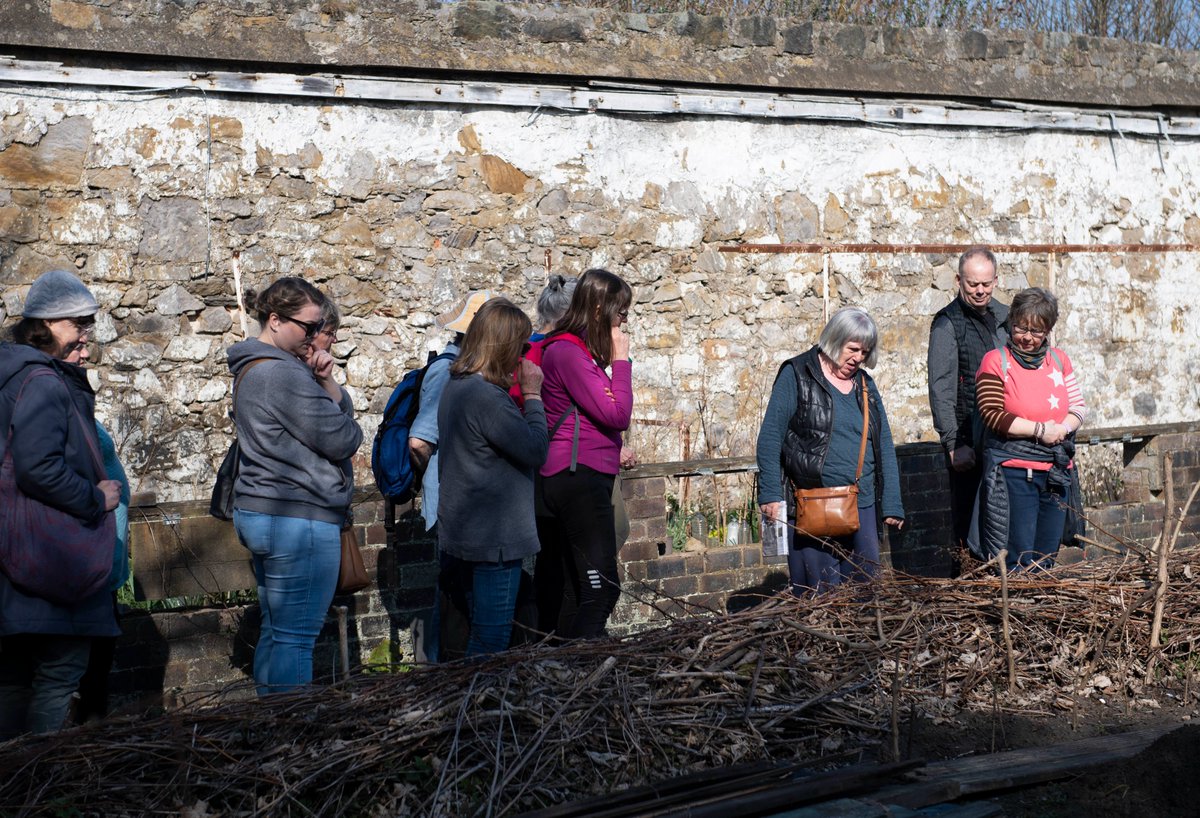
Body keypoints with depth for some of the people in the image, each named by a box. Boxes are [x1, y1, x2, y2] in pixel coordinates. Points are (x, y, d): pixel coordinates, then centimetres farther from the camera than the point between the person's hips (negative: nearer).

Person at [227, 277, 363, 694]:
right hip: (299, 519, -11)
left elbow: (343, 411, 13)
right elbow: (341, 438, -17)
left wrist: (325, 380, -6)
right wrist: (345, 421, 5)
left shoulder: (252, 367, 15)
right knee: (296, 637, -5)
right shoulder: (284, 373, -19)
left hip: (258, 514, 11)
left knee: (276, 629, 17)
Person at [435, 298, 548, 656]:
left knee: (481, 633, 19)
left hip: (463, 531, 10)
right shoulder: (486, 396, -21)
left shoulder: (456, 386, 11)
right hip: (493, 539, -10)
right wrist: (532, 395, -8)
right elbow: (535, 451, -18)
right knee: (491, 641, -2)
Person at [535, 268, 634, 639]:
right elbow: (617, 414, -15)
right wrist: (621, 359, -7)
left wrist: (613, 451, 7)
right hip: (579, 479, -10)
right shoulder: (568, 352, -14)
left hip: (576, 479, 10)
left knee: (571, 589, 12)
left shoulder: (577, 351, 17)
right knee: (601, 586, -12)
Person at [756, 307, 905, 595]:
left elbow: (884, 447, 16)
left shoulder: (865, 385, 16)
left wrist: (892, 504, 9)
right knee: (821, 593, -4)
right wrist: (770, 493, -13)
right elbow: (770, 437, -4)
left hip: (862, 506, 5)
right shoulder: (796, 375, 0)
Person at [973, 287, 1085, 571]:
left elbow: (1078, 407, 12)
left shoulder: (1059, 360, 11)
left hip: (1056, 470, 5)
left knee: (1046, 557, 12)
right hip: (1013, 470, -5)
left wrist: (1063, 428, -9)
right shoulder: (995, 361, -4)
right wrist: (1039, 430, -15)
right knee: (1018, 560, -6)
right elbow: (992, 415, -12)